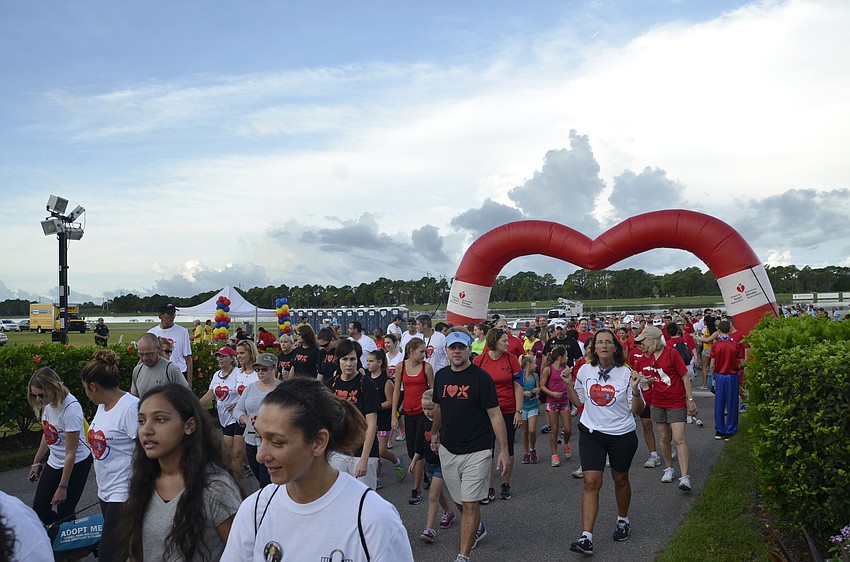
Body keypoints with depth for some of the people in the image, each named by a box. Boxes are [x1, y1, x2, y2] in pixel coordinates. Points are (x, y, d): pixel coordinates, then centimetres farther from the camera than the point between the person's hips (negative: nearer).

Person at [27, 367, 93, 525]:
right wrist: (36, 462, 18)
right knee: (39, 510, 7)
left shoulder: (71, 408, -28)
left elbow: (71, 453, -22)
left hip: (76, 463, -8)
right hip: (54, 462, 8)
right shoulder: (47, 402, -6)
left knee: (64, 513, -4)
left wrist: (62, 487, -17)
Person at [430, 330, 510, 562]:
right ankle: (478, 528, 45)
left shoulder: (481, 377, -12)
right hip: (448, 450, 5)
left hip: (476, 451, -5)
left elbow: (495, 415, -12)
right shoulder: (441, 376, 4)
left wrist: (504, 450, -13)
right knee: (460, 502, 17)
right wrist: (435, 433, 28)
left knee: (470, 504, -5)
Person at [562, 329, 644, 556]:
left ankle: (623, 520, 43)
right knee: (591, 482, -7)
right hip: (591, 433, 1)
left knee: (620, 479, 17)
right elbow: (578, 402, 9)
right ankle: (586, 537, -7)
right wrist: (569, 385, -5)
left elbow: (637, 410, -6)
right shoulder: (585, 370, -2)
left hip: (622, 435, -1)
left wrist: (635, 390, -22)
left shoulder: (625, 373, -9)